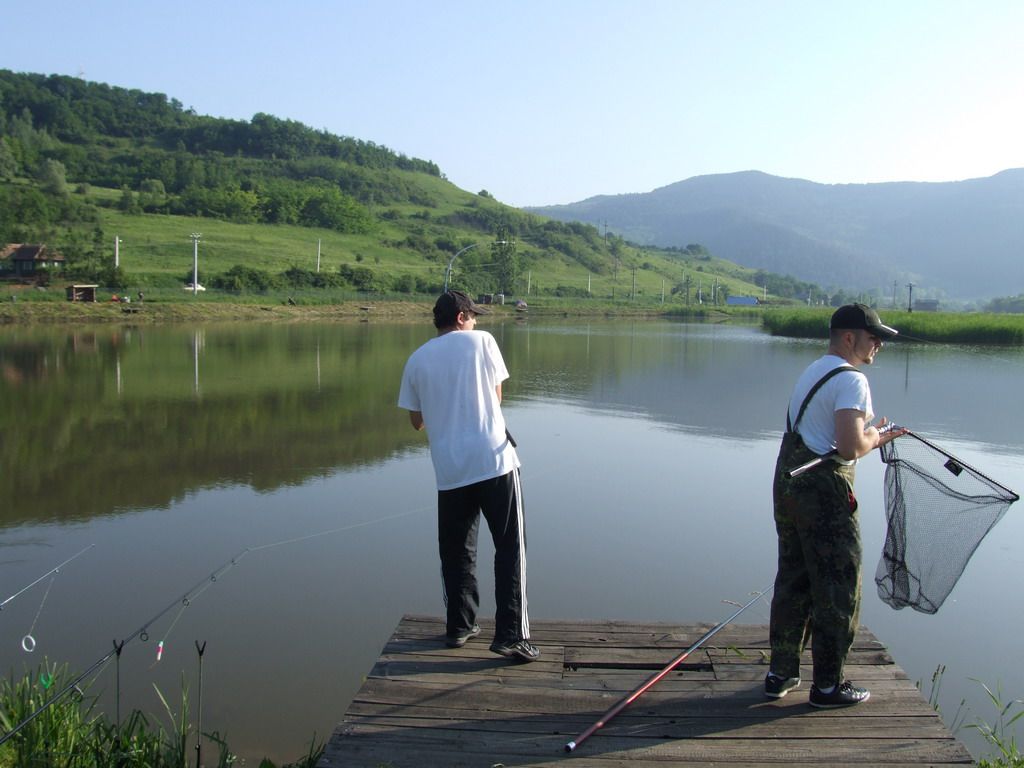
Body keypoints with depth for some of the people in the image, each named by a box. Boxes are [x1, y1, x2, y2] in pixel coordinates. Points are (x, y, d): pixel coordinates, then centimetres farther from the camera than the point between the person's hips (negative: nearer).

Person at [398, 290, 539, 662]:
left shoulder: (417, 360, 9)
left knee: (456, 551, 16)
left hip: (449, 470, 3)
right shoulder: (481, 341, 2)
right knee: (510, 549, 3)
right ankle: (511, 635, 0)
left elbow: (416, 420, 14)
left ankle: (460, 627, 23)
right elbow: (496, 395, 9)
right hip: (494, 460, -3)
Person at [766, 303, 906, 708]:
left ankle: (780, 673, 23)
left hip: (787, 483, 9)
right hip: (824, 490, -9)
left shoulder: (812, 372, 17)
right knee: (837, 589, 2)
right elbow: (850, 447, -22)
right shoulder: (850, 380, -13)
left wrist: (871, 436, 19)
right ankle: (827, 685, 11)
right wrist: (874, 438, -2)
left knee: (792, 581, 15)